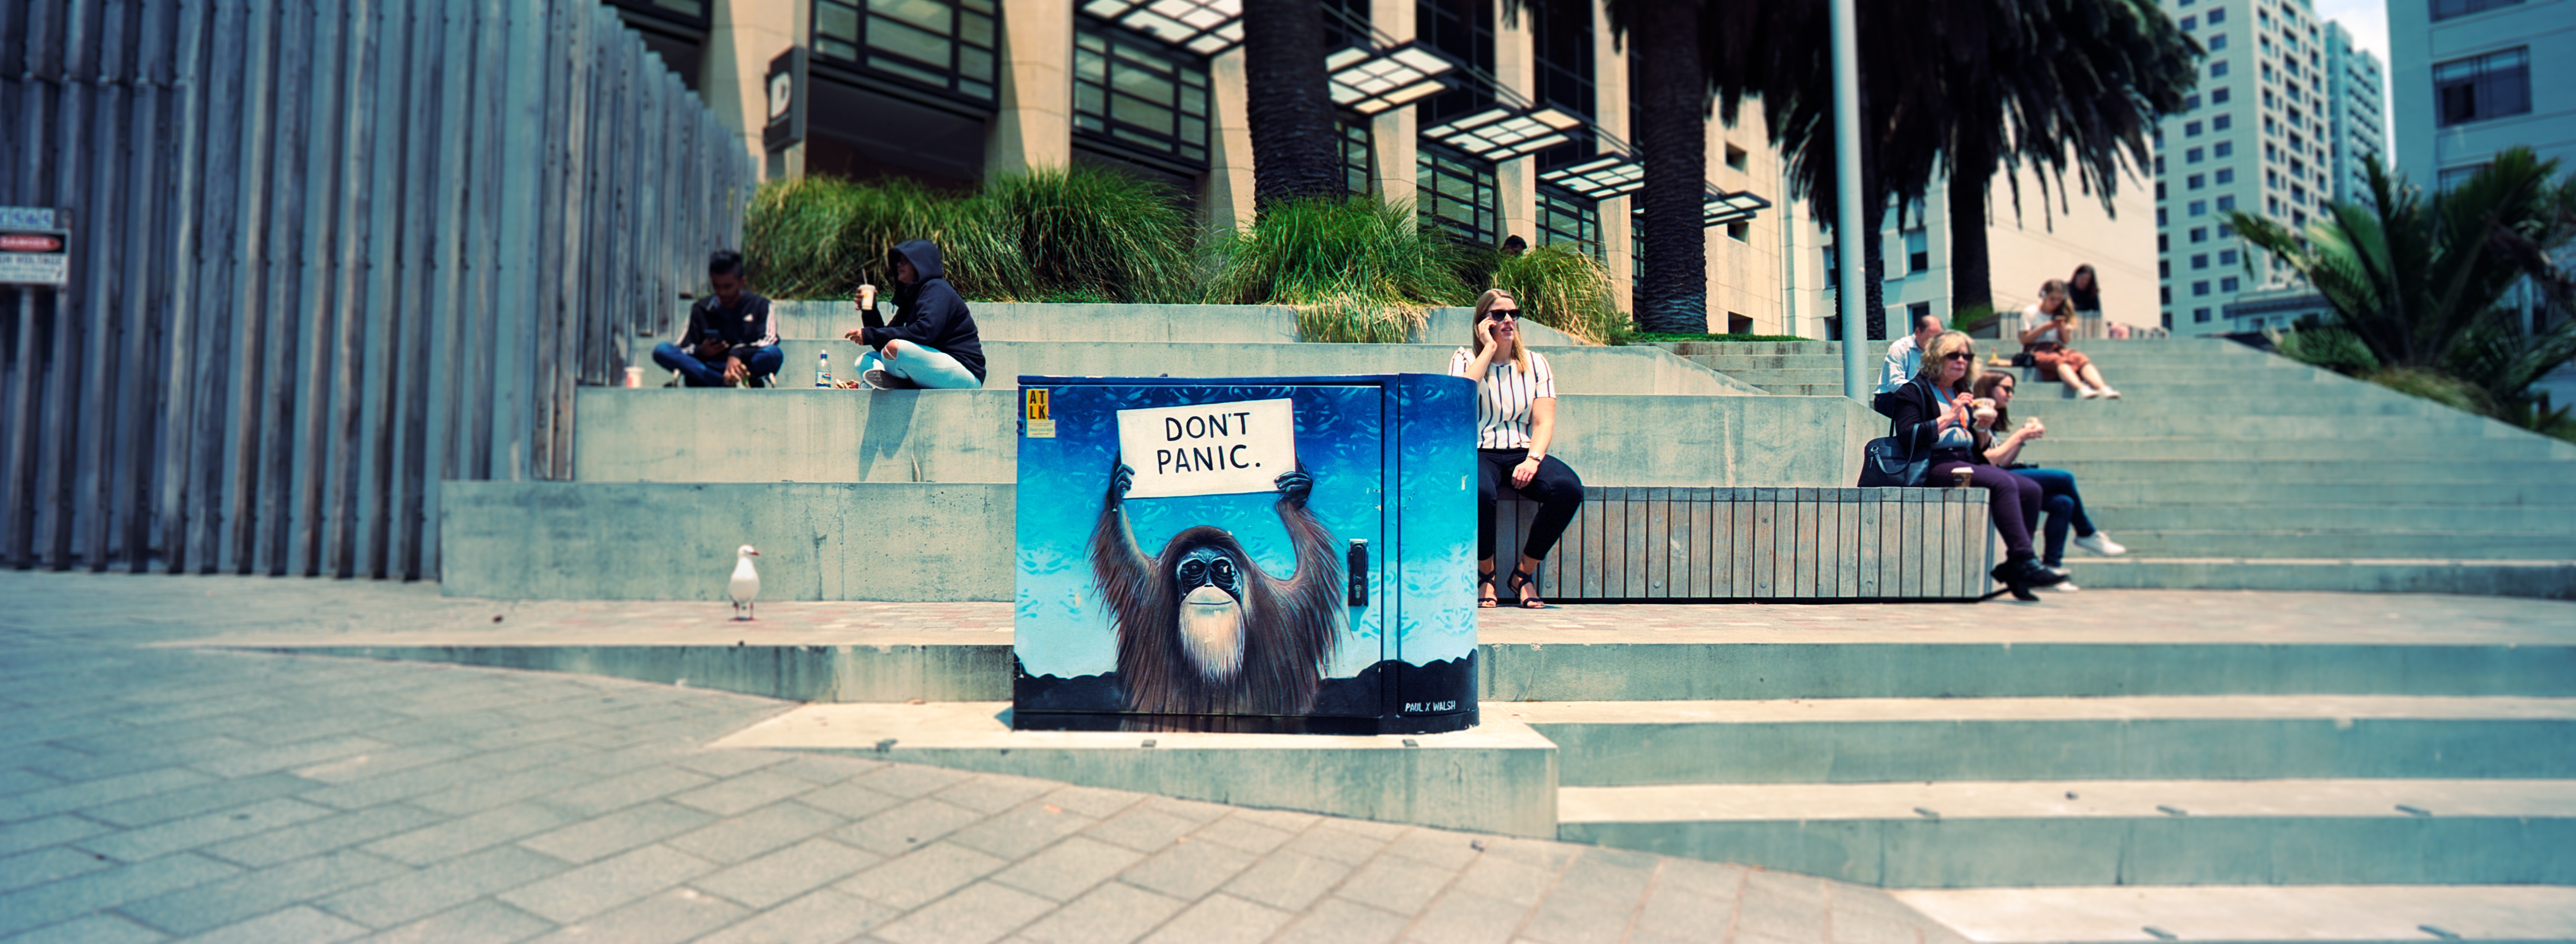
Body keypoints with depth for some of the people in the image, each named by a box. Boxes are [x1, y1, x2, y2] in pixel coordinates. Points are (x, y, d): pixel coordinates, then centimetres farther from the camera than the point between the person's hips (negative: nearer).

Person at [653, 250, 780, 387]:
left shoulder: (760, 305, 10)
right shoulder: (700, 310, 16)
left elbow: (770, 339, -8)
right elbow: (682, 348, 8)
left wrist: (738, 353, -26)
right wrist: (700, 352, -16)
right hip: (706, 370, 3)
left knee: (774, 354, -32)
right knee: (661, 350, -22)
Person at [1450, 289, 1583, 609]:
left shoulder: (1535, 362, 13)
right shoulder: (1466, 359, 7)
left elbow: (1544, 421, 3)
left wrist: (1533, 459, -17)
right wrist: (1489, 348, -9)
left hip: (1522, 452, 3)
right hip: (1479, 452, -3)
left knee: (1569, 489, -28)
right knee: (1478, 492, -39)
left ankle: (1524, 574, -9)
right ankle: (1485, 574, -9)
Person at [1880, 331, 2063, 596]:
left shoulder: (1961, 394, 24)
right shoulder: (1915, 390, 3)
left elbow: (1980, 447, 25)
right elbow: (1908, 437, -13)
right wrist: (1948, 418, -12)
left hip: (1970, 463, 8)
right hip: (1937, 465, -8)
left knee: (2030, 490, -14)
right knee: (2003, 484, -30)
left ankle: (2013, 566, -12)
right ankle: (2026, 562, -32)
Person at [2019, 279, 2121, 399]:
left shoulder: (2062, 314, 19)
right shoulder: (2030, 312, 5)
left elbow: (2067, 340, 14)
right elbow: (2024, 339, -3)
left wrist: (2063, 328, -6)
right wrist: (2044, 328, -12)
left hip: (2057, 348, 5)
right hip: (2036, 350, -5)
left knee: (2081, 358, -30)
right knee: (2059, 360, -38)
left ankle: (2103, 389, -50)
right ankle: (2081, 389, -62)